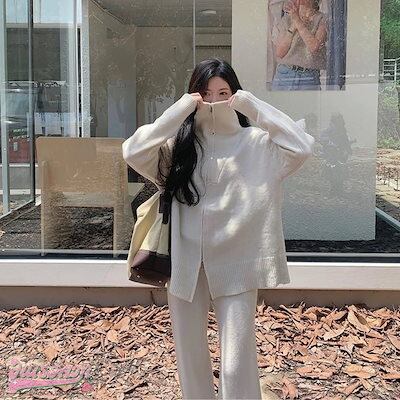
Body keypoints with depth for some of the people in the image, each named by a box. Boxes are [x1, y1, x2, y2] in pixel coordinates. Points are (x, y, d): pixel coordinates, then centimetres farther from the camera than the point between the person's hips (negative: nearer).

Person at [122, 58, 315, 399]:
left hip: (237, 264, -2)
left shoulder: (256, 142, -1)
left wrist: (252, 105, -14)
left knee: (237, 364, -2)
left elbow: (302, 146, -18)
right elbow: (132, 152, -13)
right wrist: (179, 110, -13)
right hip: (186, 262, 3)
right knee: (190, 357, 16)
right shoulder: (179, 143, 2)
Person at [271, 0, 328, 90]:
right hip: (283, 76, 2)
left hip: (309, 79, -2)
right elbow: (279, 53, 0)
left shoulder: (321, 19, 3)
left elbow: (314, 46, -15)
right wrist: (293, 26, -8)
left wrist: (297, 21, -9)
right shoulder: (286, 19, 10)